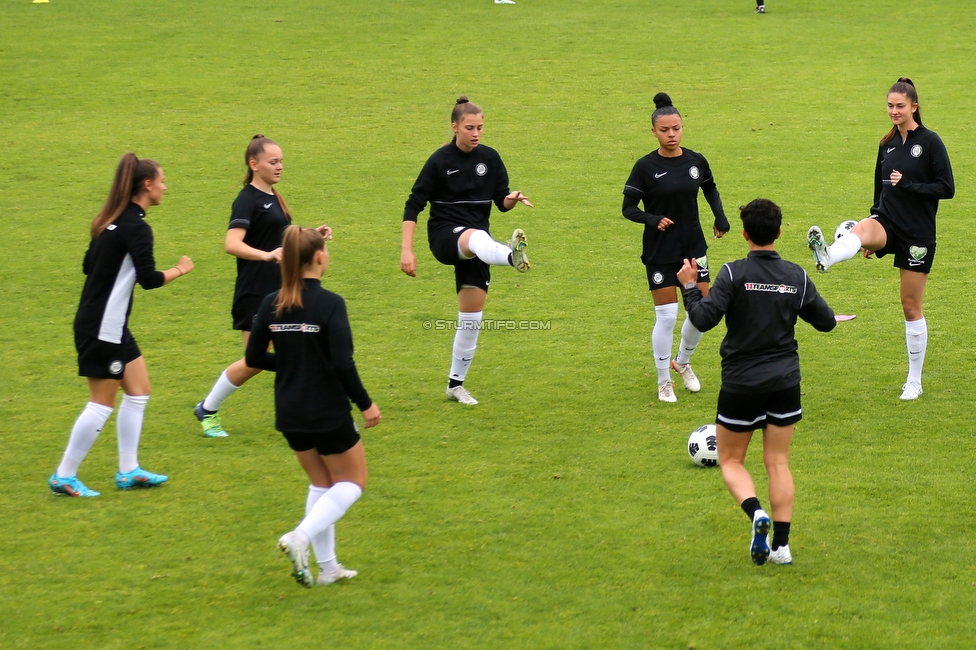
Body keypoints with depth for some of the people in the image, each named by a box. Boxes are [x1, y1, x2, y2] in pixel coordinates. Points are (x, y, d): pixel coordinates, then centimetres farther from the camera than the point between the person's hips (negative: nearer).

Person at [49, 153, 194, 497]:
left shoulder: (111, 221, 9)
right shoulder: (137, 227, -18)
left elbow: (89, 264, 16)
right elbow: (149, 279, -22)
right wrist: (180, 269, -6)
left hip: (113, 326, 10)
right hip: (102, 328, -10)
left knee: (138, 391, 14)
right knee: (101, 404, -2)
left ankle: (128, 471, 19)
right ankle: (64, 476, 5)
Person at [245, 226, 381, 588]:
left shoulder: (271, 305, -2)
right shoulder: (330, 304, -18)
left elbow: (254, 358, 3)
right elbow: (343, 363, -21)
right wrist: (366, 404, -9)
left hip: (290, 415, 6)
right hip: (328, 414, -6)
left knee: (322, 482, 22)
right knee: (352, 481, 13)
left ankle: (327, 567, 21)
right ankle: (301, 537, -9)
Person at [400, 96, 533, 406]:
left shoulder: (490, 157, 5)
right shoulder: (440, 160, -6)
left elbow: (501, 201, 10)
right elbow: (413, 205, -5)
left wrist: (511, 200, -15)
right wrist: (406, 250, -13)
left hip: (477, 237, 5)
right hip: (444, 236, -5)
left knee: (472, 314, 1)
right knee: (477, 237, -41)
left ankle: (456, 383, 14)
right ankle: (512, 257, -76)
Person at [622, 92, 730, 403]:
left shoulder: (696, 161, -1)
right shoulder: (646, 167, -11)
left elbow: (710, 188, 19)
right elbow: (628, 208, -8)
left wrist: (720, 215, 4)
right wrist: (652, 219, -26)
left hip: (693, 247, 4)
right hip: (660, 252, -4)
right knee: (666, 316, -2)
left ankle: (683, 362, 33)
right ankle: (664, 382, 15)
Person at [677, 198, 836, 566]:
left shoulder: (734, 274, -12)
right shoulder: (796, 277, 0)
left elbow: (704, 319, -19)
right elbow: (826, 322, 9)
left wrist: (689, 286, -3)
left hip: (741, 384, -3)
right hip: (785, 382, 3)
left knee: (730, 461, 10)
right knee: (778, 463, 10)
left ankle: (756, 512, -18)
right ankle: (781, 545, 3)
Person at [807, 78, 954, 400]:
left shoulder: (930, 142, -8)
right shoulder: (887, 144, 8)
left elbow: (947, 188, -11)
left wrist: (908, 185, -21)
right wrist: (873, 239, 19)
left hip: (918, 233, -4)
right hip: (888, 222, 4)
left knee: (911, 307, 3)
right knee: (860, 230, -33)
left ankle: (914, 382, 14)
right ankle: (825, 257, -66)